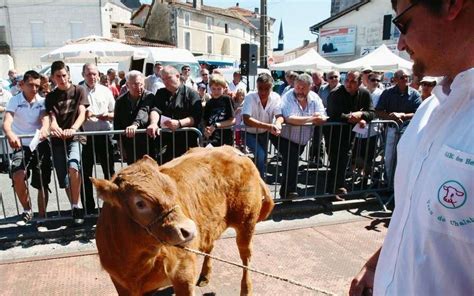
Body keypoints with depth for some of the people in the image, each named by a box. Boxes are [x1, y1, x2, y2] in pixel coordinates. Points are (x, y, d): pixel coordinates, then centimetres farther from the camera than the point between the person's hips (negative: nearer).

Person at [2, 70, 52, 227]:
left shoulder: (42, 101, 0)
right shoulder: (15, 101, -3)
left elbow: (45, 117, -20)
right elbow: (7, 121, -18)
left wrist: (44, 128, -45)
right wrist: (10, 135, -42)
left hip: (41, 145, 1)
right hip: (21, 145, -1)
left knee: (42, 183, 4)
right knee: (18, 176, -23)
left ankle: (42, 217, 20)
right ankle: (27, 211, 1)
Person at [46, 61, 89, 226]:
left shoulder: (79, 91, 5)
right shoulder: (50, 97, 12)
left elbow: (82, 114, -7)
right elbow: (52, 118, 1)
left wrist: (73, 129, -27)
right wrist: (54, 127, -25)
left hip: (76, 137, -3)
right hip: (58, 141, 3)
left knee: (73, 168, -27)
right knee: (64, 179, 3)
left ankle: (76, 207, -14)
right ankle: (75, 209, 19)